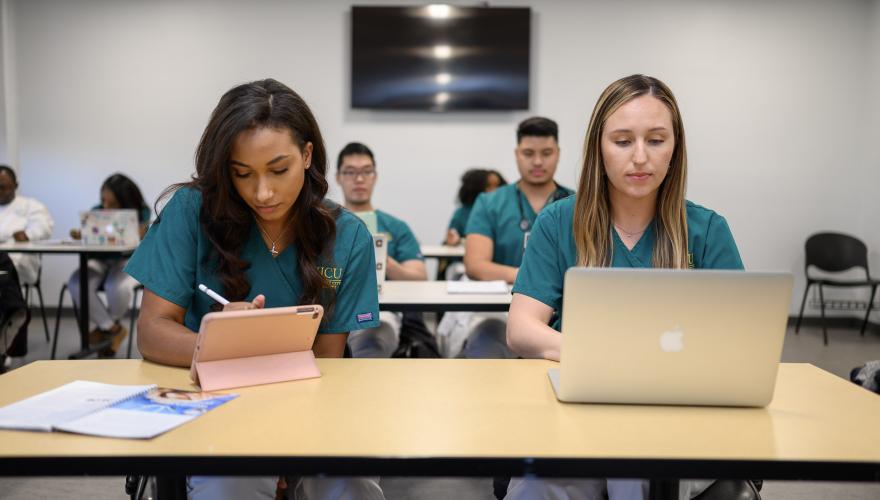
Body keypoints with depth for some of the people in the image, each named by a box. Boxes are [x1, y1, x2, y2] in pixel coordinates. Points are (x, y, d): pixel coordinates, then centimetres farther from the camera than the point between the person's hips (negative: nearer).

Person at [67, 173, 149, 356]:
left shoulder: (141, 213, -8)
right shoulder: (96, 211, 1)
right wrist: (81, 235, -31)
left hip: (128, 261, -3)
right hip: (100, 261, 3)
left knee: (118, 287, -38)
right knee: (76, 283, -30)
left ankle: (105, 327, 0)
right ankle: (113, 329, -12)